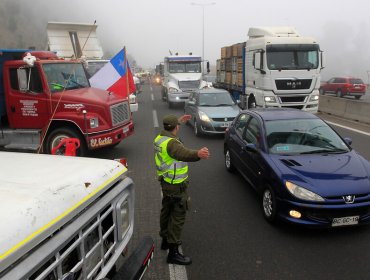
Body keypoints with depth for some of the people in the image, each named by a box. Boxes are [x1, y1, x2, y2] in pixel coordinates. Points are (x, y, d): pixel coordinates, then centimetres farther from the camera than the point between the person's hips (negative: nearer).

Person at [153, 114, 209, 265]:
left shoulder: (160, 138, 3)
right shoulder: (172, 143, -28)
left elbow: (168, 131, 28)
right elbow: (185, 154, -49)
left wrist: (179, 120, 37)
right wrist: (198, 154, -67)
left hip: (165, 182, 10)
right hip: (176, 186, -10)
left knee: (166, 211, 23)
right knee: (178, 217, -2)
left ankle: (166, 240, 41)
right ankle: (173, 253, 4)